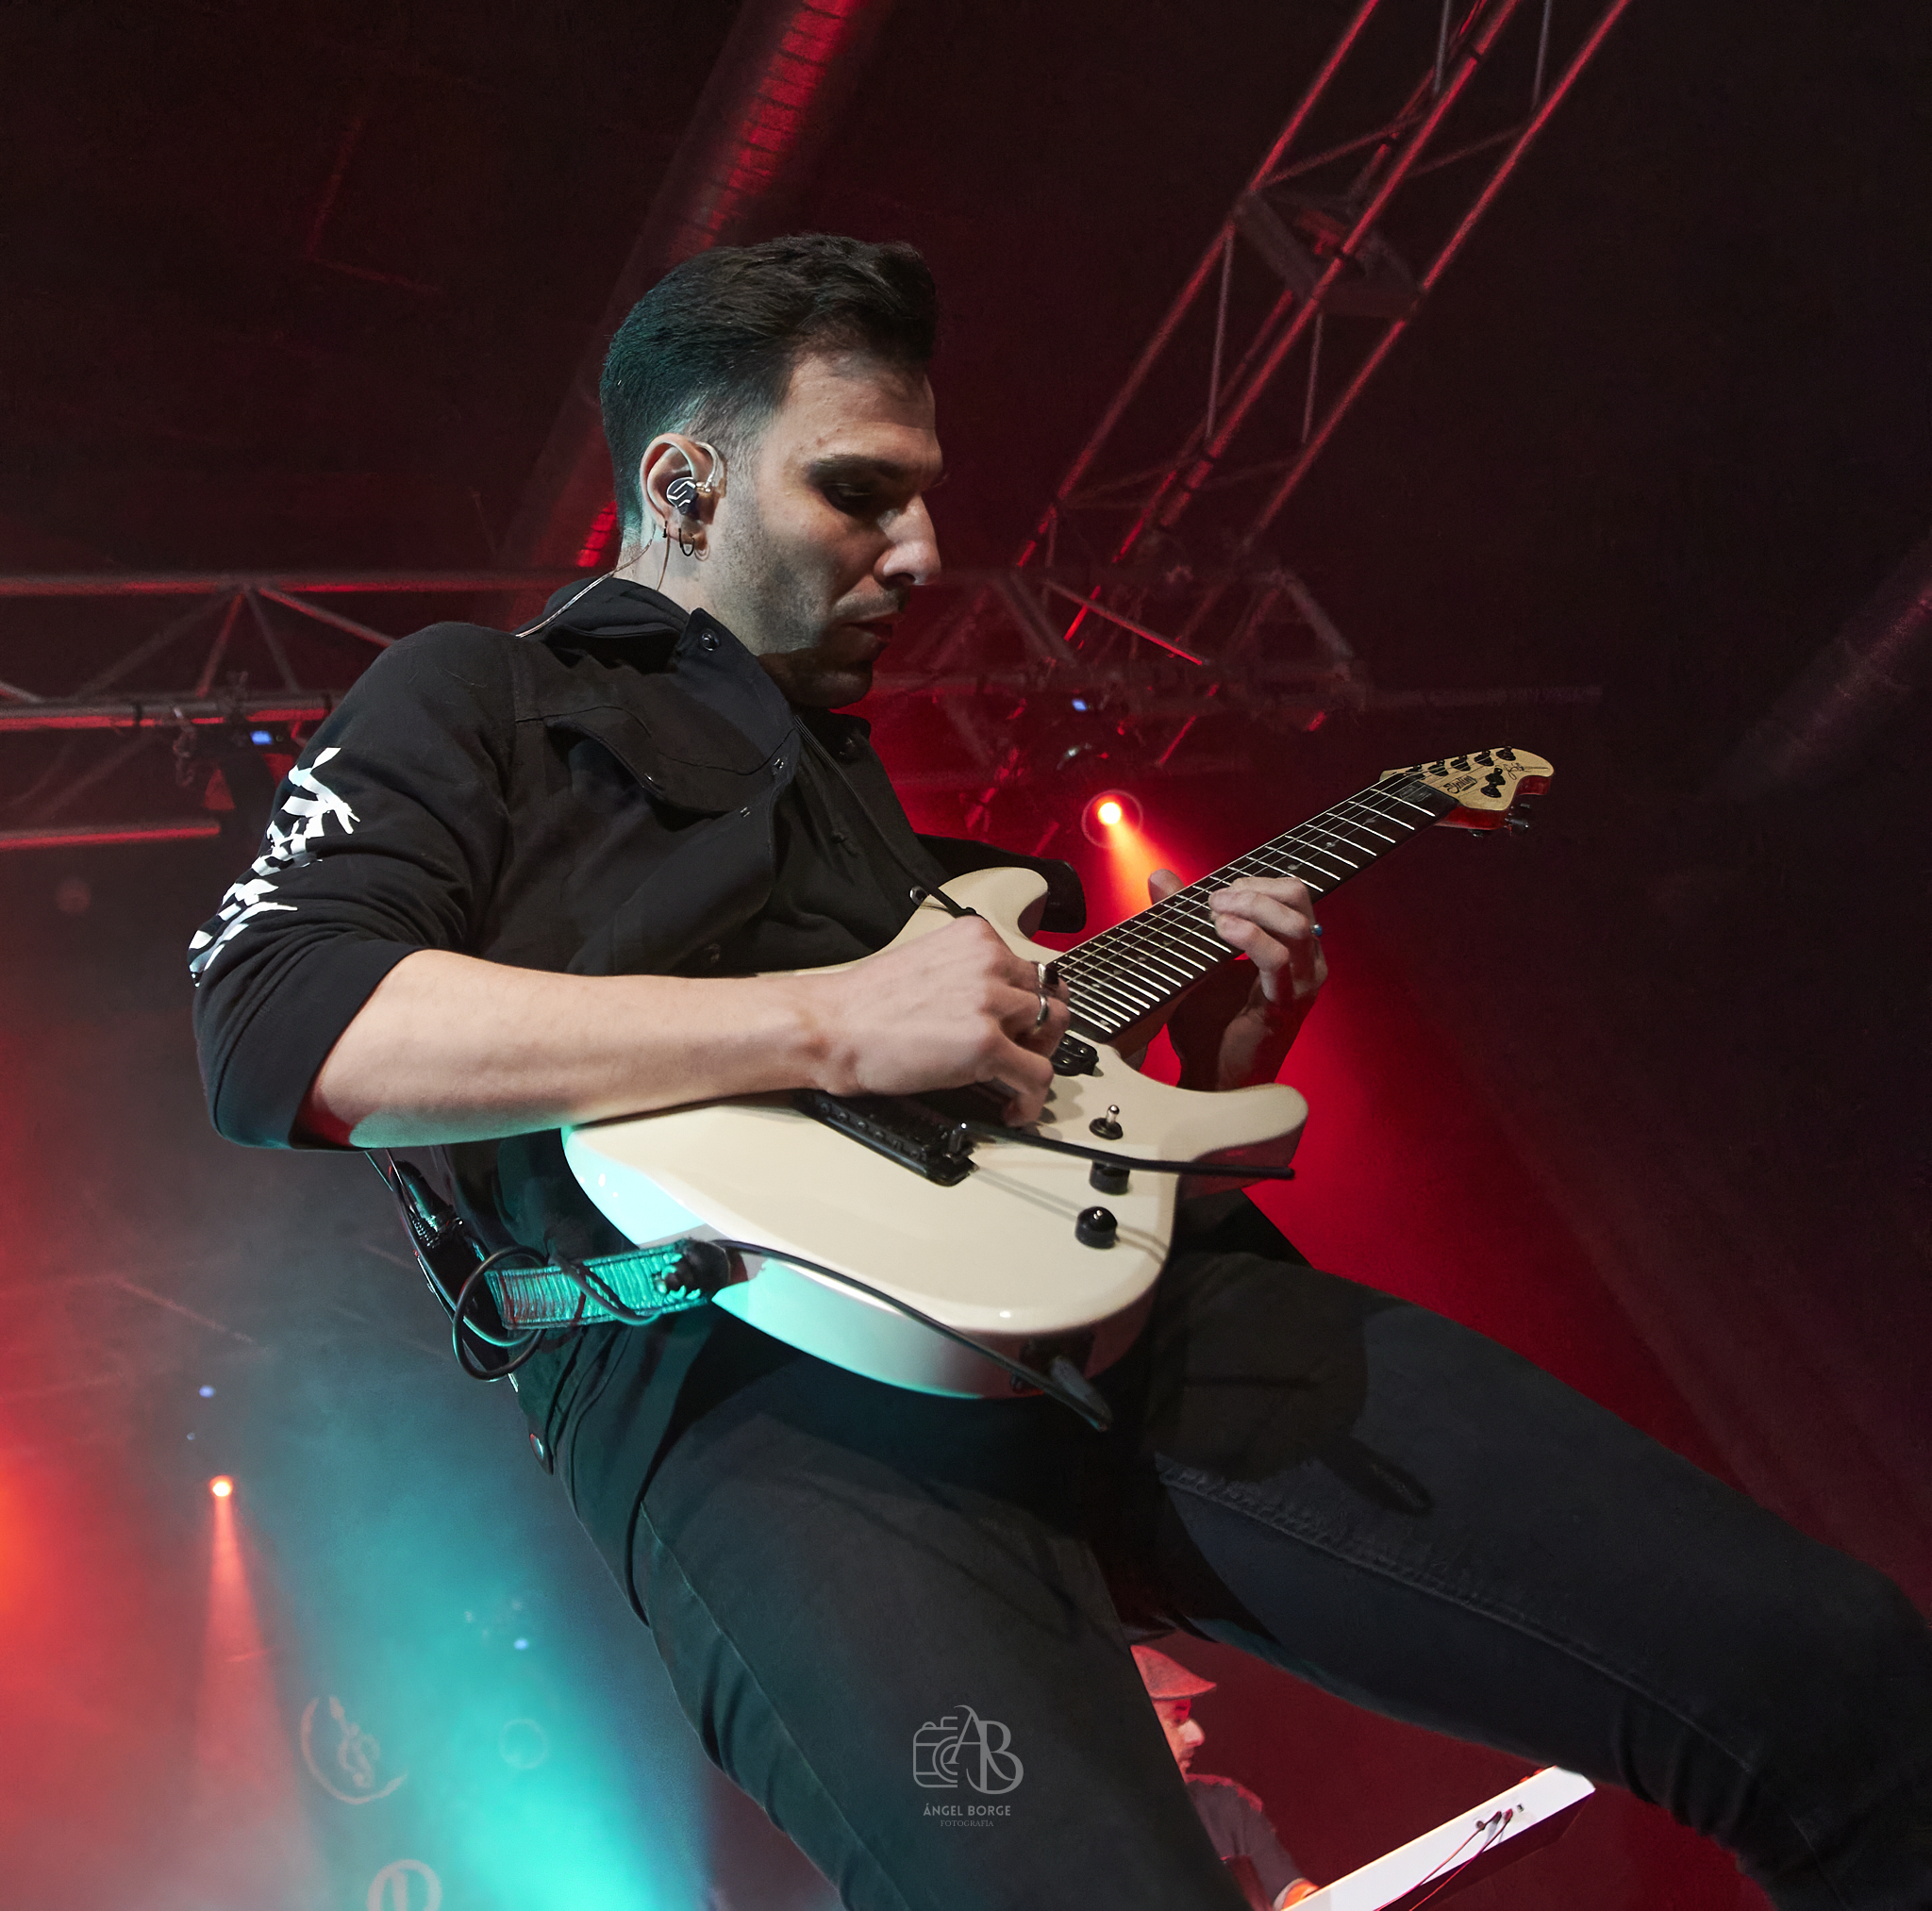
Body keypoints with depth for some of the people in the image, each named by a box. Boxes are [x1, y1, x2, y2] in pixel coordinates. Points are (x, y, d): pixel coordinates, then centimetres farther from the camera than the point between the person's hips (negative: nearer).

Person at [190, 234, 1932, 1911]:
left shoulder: (853, 760, 33)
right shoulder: (478, 701, 13)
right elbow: (274, 1022, -8)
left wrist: (1213, 1060, 16)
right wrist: (821, 1017, -12)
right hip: (771, 1363, -6)